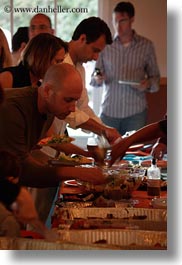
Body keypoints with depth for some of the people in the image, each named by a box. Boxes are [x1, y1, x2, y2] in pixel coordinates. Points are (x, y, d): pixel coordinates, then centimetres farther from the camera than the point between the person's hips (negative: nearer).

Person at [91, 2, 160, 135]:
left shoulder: (146, 45, 3)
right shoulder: (105, 45, 5)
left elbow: (155, 76, 9)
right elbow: (94, 80, 8)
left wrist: (149, 83, -13)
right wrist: (97, 79, -15)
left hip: (136, 111, -1)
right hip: (109, 110, 1)